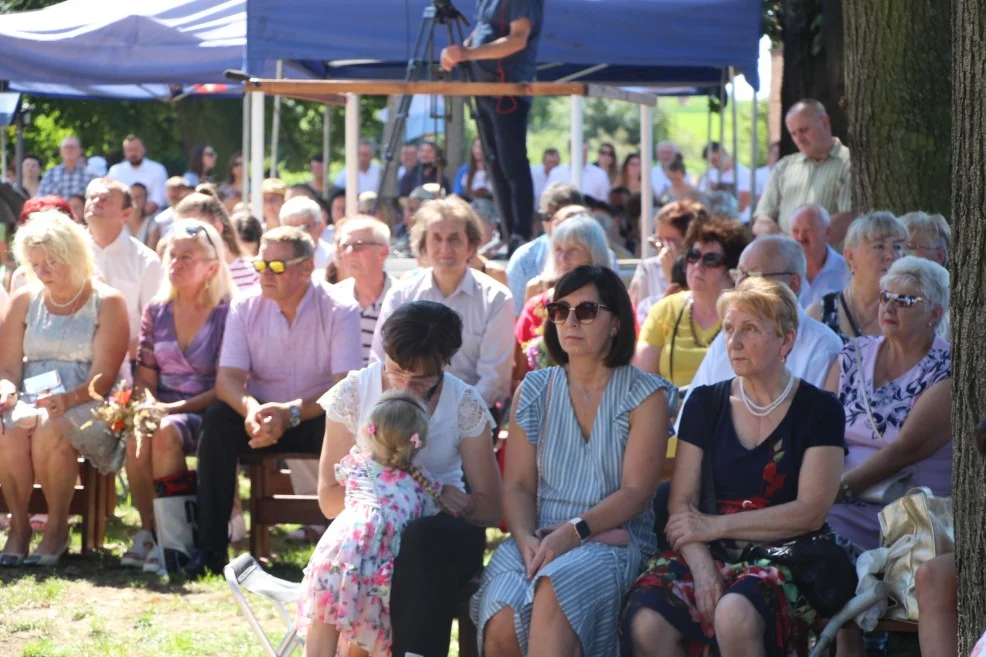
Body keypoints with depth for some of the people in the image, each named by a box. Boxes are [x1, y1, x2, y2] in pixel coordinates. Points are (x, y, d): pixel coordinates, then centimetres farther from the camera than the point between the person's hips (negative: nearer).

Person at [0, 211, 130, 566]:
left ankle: (57, 528, -19)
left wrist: (69, 399, -26)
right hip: (31, 401, 3)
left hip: (86, 407, -3)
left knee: (49, 430, -36)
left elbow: (103, 376, -7)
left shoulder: (107, 303, 1)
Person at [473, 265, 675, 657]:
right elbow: (517, 485, 10)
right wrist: (526, 538, -12)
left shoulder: (645, 395, 4)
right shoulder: (535, 390, 15)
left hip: (613, 540, -3)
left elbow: (635, 491, -5)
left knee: (555, 588, -39)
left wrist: (573, 532, -19)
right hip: (539, 537, 3)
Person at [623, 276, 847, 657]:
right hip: (716, 554, 3)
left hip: (787, 558, -3)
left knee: (735, 615, -38)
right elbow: (682, 503, 6)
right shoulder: (705, 404, 14)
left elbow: (811, 511, -6)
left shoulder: (819, 411, 5)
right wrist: (703, 568, -14)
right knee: (646, 623, -29)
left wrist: (715, 525, -8)